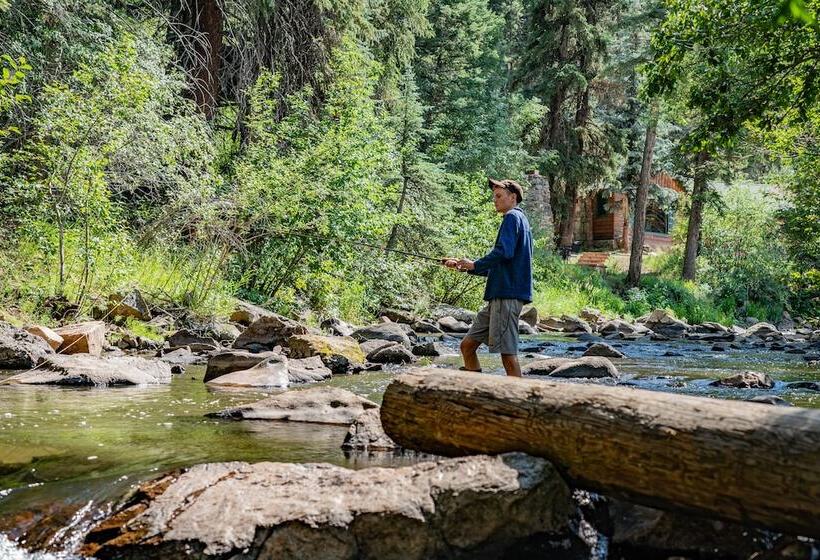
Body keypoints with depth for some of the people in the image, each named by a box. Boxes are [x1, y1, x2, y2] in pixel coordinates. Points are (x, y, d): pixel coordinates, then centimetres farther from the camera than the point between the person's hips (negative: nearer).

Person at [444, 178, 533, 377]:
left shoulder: (512, 217, -4)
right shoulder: (521, 220, 26)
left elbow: (503, 252, -21)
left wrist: (475, 265, -7)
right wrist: (464, 266, 21)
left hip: (508, 295, -10)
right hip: (499, 295, 10)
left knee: (507, 351, -8)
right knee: (467, 345, 10)